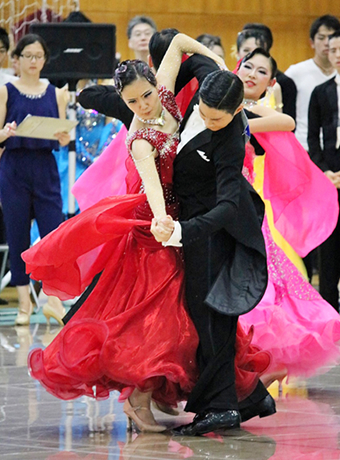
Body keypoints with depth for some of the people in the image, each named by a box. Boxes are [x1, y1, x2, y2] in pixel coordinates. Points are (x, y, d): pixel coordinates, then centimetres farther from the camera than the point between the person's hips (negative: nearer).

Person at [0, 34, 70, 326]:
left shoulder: (55, 94, 8)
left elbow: (64, 138, 9)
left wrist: (64, 136, -14)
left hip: (46, 168, 2)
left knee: (54, 231, -6)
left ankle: (53, 300, 2)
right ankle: (24, 304, 9)